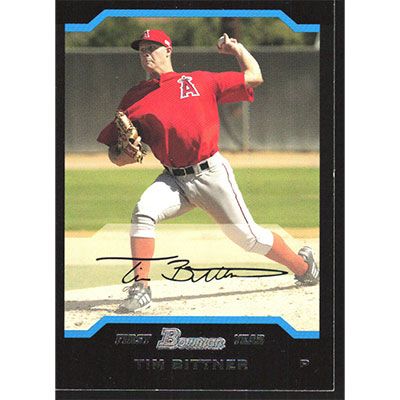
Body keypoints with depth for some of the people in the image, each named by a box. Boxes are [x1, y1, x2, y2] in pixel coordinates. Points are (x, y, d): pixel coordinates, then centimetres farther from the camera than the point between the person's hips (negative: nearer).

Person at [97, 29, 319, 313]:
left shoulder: (200, 81, 6)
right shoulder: (135, 98, 9)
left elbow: (254, 77, 12)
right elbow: (116, 156, 9)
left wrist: (236, 48, 15)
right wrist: (128, 154, -12)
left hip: (211, 173, -2)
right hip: (173, 180, 2)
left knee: (247, 236, 3)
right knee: (143, 212, -27)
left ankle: (304, 266, 28)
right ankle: (141, 290, -24)